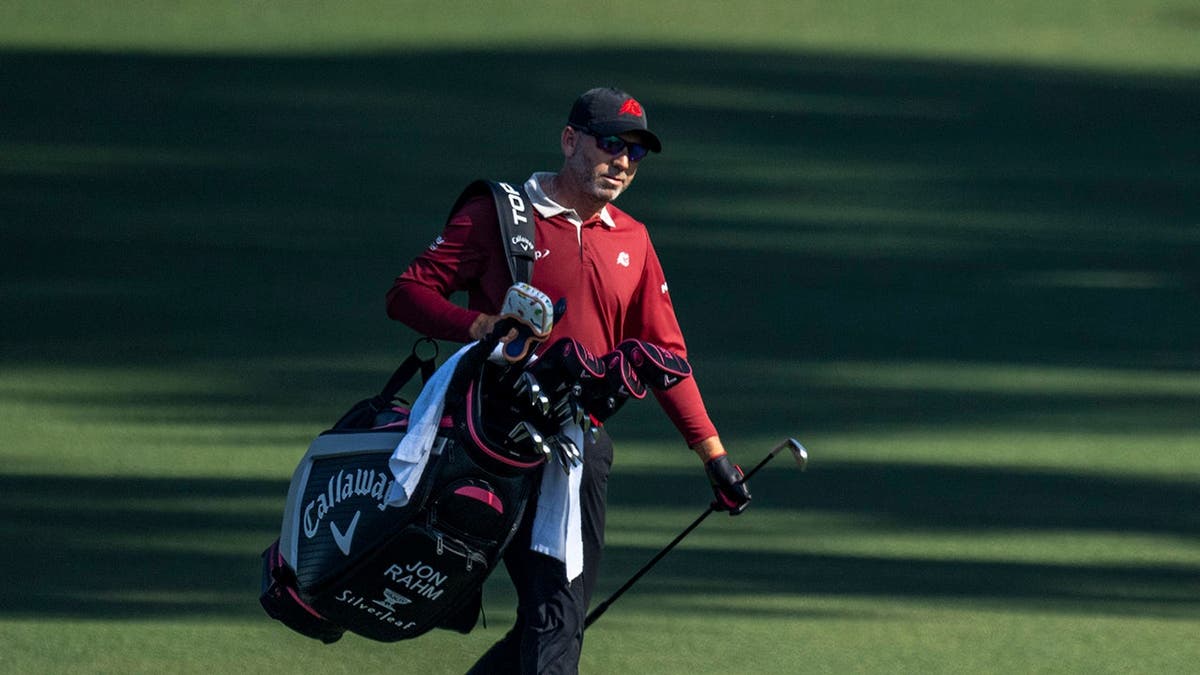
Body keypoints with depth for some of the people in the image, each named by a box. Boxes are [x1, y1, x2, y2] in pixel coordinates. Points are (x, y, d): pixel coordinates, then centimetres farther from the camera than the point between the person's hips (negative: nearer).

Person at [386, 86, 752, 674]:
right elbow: (407, 293, -3)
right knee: (554, 612, -17)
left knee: (561, 617, 4)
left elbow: (663, 354, 19)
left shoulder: (632, 241, 17)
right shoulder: (498, 215, 0)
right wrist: (484, 328, -20)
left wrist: (713, 453, 14)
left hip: (586, 445, 6)